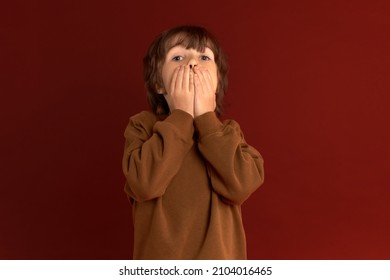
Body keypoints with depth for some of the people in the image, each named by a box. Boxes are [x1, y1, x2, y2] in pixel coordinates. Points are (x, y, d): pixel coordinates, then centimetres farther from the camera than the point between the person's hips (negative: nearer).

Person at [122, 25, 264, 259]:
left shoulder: (228, 131, 2)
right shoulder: (143, 126, -3)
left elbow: (241, 186, -18)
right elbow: (144, 183, -22)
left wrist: (205, 117, -14)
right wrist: (180, 115, -16)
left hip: (219, 257, 2)